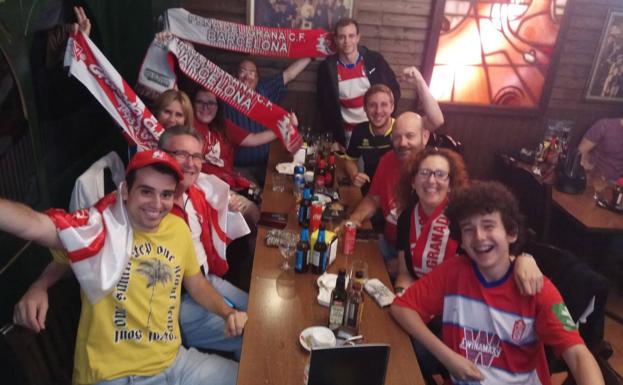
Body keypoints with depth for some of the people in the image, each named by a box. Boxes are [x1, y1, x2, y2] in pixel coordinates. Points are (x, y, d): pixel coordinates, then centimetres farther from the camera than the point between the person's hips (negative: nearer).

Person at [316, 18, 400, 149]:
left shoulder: (375, 59, -4)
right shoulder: (327, 67, -3)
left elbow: (394, 90, 5)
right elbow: (325, 106, 1)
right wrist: (336, 138, -1)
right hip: (348, 135, 0)